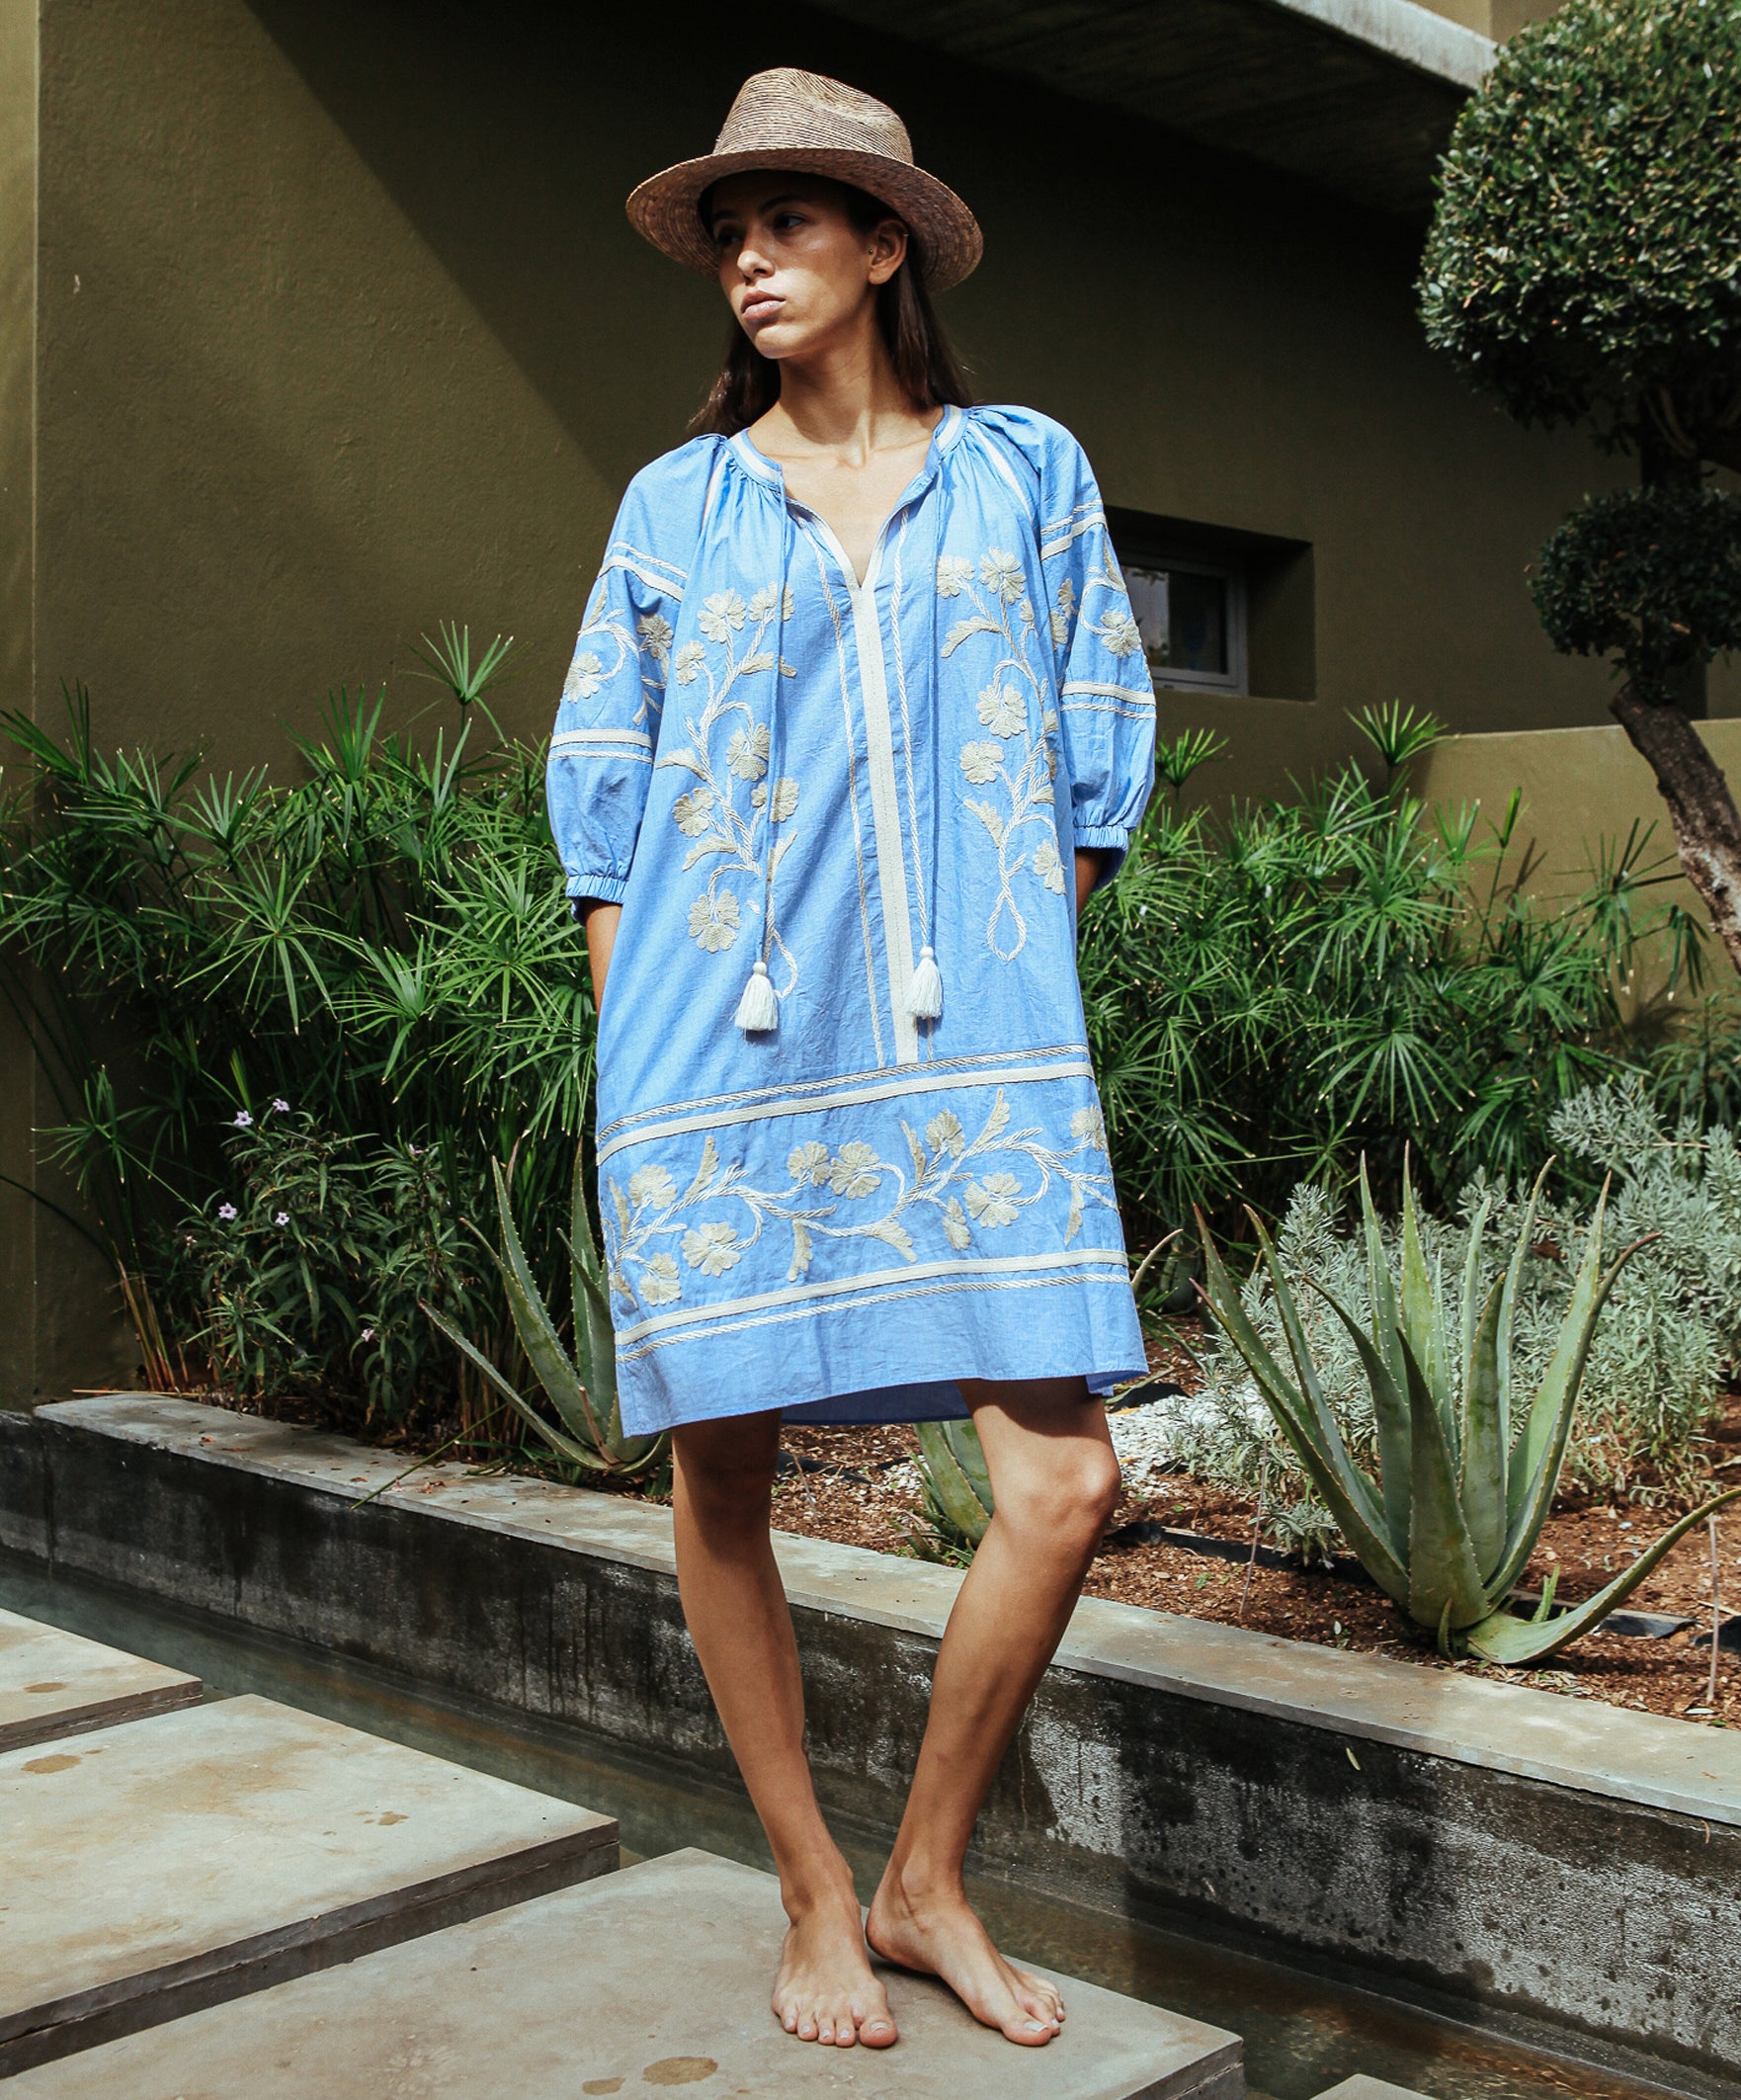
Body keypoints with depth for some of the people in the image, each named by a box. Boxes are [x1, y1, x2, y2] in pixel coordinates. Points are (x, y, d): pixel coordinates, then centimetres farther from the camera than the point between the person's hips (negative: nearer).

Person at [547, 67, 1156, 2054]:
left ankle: (925, 1882, 14)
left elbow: (1097, 752, 15)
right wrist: (633, 1047, 4)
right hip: (718, 1059, 0)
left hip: (973, 1054, 0)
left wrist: (1007, 978, 8)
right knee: (719, 1480, 2)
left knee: (1064, 1479, -8)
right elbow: (601, 793, 12)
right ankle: (815, 1901, 22)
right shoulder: (675, 506, 10)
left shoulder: (1026, 472, 11)